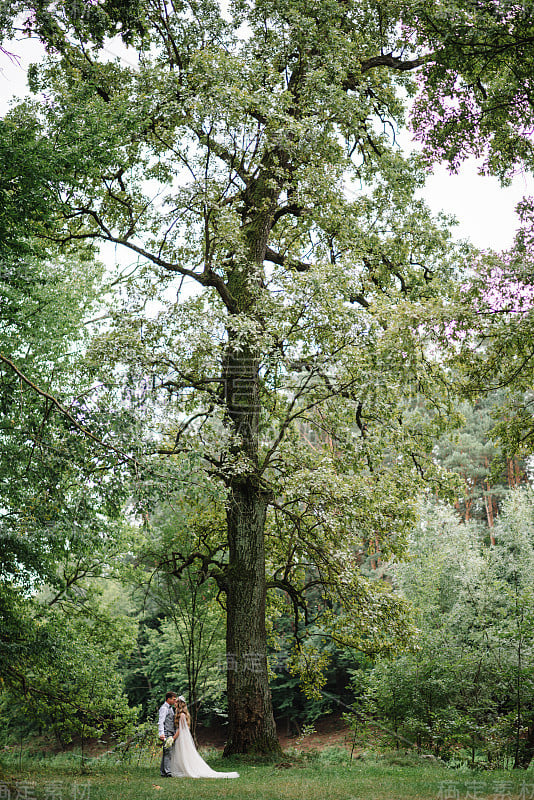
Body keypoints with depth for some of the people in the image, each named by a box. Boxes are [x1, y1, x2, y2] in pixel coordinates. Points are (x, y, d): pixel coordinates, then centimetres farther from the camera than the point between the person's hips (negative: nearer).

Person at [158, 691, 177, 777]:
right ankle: (167, 772, -13)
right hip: (166, 734, -9)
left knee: (166, 753, 8)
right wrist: (161, 734, -25)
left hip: (171, 734, 9)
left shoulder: (170, 708, 20)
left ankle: (163, 772, 10)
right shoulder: (164, 708, -8)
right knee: (168, 753, -12)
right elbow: (160, 722, -17)